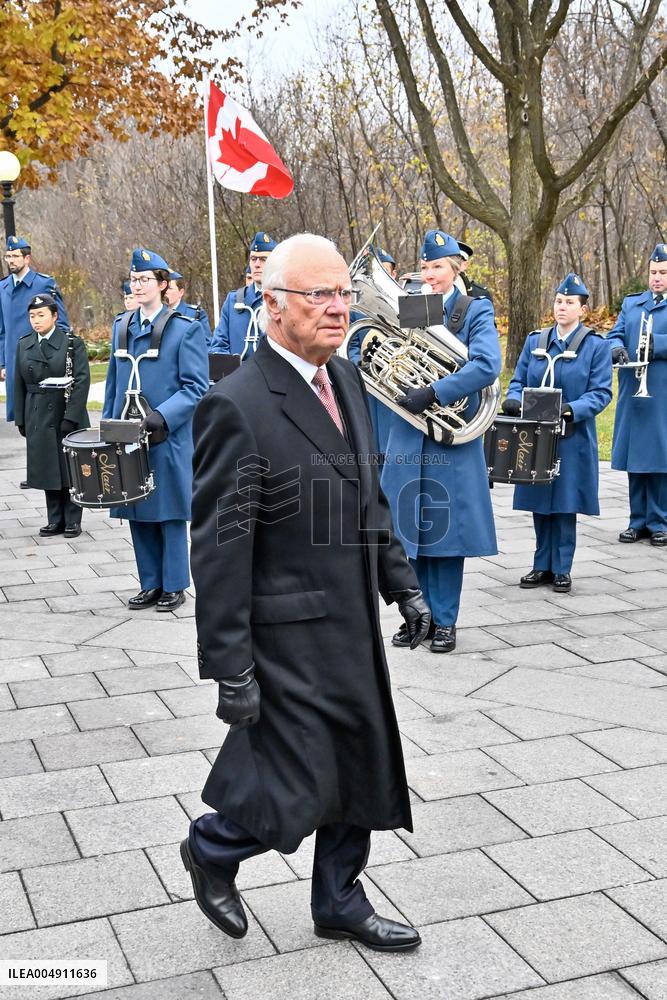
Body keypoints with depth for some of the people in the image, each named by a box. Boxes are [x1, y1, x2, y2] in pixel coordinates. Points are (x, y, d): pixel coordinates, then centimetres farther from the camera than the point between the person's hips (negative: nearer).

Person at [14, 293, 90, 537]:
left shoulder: (73, 343, -6)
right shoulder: (23, 345, 8)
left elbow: (82, 381, -11)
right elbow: (19, 385, 10)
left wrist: (71, 417, -17)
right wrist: (21, 420, 6)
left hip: (68, 416, -4)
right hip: (38, 418, 4)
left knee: (70, 469, 3)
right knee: (47, 469, 8)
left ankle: (72, 521, 13)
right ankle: (55, 520, 18)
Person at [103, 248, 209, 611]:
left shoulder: (186, 328, -5)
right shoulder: (121, 326, 12)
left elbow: (196, 387, -9)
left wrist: (162, 416, -21)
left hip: (168, 437, -5)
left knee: (169, 512, 2)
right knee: (137, 512, 10)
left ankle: (174, 586, 14)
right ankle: (151, 584, 22)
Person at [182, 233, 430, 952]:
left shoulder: (345, 378, 7)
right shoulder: (236, 406, -19)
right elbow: (218, 549, -19)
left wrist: (401, 584, 14)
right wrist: (230, 669, -18)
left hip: (355, 630, 8)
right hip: (290, 641, -8)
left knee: (362, 772, 17)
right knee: (297, 794, 0)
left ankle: (338, 903, 39)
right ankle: (210, 849, 31)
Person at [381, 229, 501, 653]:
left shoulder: (476, 312, -2)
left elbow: (487, 366, -18)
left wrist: (433, 394, -25)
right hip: (407, 438, 4)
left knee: (445, 530, 2)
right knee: (409, 531, 7)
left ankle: (444, 621, 14)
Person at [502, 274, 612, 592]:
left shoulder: (596, 346, -1)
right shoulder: (534, 341, 9)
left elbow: (601, 393, -6)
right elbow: (518, 381, 11)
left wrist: (571, 409, -22)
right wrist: (514, 400, -11)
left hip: (572, 440, -3)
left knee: (565, 505, 2)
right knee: (540, 505, 8)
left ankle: (561, 569, 13)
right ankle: (542, 566, 19)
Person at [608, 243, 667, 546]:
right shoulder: (631, 303, 18)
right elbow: (615, 334, 7)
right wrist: (617, 348, -14)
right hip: (632, 396, 4)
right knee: (635, 459, 6)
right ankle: (638, 521, 15)